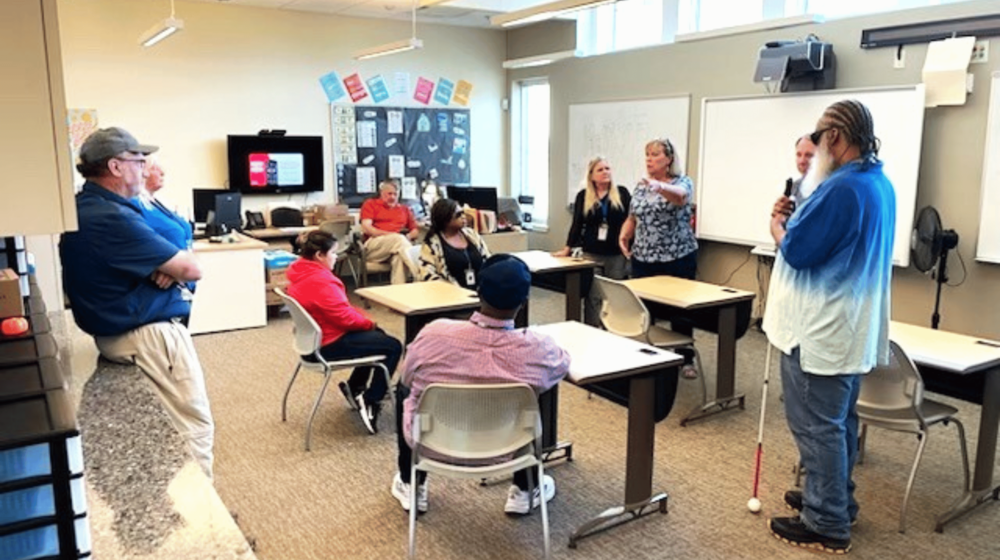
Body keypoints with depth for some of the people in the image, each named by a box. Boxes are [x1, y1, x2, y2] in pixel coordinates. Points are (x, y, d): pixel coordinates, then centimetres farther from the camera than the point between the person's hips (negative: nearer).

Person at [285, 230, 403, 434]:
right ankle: (370, 404, -1)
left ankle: (355, 388, 29)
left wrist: (365, 321, 3)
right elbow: (345, 316, -24)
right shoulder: (319, 281, -28)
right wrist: (369, 323, -5)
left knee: (378, 336, 25)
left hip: (318, 337, 10)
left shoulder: (301, 273, 4)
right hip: (329, 345, -10)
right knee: (393, 347, -5)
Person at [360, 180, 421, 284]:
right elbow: (366, 228, 2)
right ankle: (420, 276, -49)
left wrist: (408, 236, -2)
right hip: (373, 245, -2)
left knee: (399, 256, -37)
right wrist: (388, 234, -10)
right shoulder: (371, 204, 16)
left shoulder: (404, 209, 27)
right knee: (399, 239, -35)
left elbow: (415, 230, 24)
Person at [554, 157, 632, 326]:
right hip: (591, 254, 0)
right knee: (593, 296, 0)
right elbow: (577, 224, 7)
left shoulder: (622, 193, 4)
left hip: (617, 254, 0)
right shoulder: (583, 196, 5)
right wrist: (567, 249, 3)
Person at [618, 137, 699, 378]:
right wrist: (624, 235, -5)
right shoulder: (641, 186, 10)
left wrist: (659, 187, -51)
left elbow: (679, 197, -30)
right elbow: (632, 218, 16)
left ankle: (686, 359, 21)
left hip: (678, 258, -4)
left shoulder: (683, 182, -6)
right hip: (643, 259, 4)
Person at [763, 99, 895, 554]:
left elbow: (797, 251, -21)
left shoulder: (842, 187, -22)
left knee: (817, 426, 0)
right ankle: (836, 501, 34)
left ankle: (826, 524, 10)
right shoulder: (879, 183, 11)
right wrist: (796, 218, 6)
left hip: (820, 331, -10)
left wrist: (778, 225, -2)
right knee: (838, 421, 20)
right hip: (852, 327, 10)